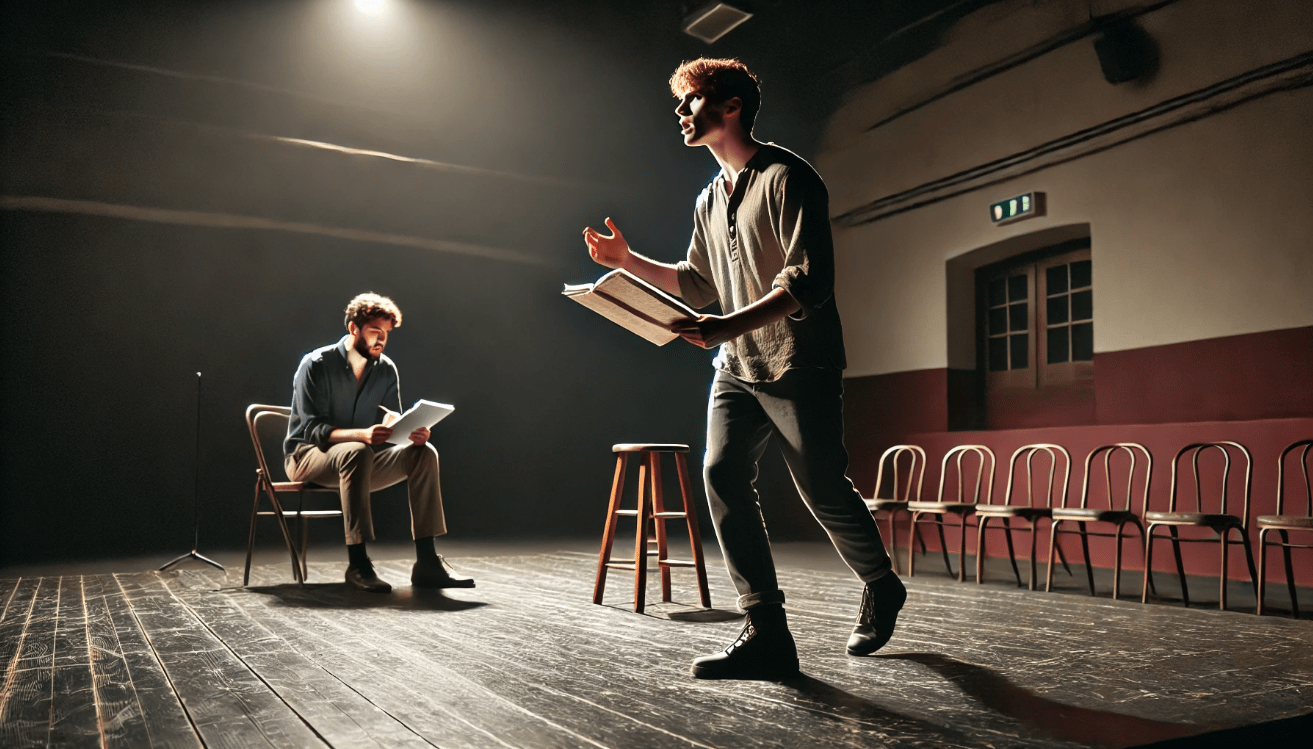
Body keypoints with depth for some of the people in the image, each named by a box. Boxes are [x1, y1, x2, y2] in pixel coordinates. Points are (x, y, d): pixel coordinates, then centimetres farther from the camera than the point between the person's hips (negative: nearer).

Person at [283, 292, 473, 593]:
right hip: (307, 457, -5)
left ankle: (427, 560, -23)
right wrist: (363, 434, -38)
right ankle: (357, 563, -38)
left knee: (423, 452, -19)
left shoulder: (386, 370, 4)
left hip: (356, 456, 5)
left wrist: (411, 433, -22)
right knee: (357, 452, -39)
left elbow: (393, 423, 3)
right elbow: (313, 430, -21)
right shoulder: (316, 364, -13)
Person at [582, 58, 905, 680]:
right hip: (738, 369, 7)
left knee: (824, 493, 0)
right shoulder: (710, 199, 17)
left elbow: (809, 281, -18)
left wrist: (729, 326, -30)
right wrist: (628, 261, 16)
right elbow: (698, 283, 27)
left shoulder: (786, 176, -9)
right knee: (722, 476, -11)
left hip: (800, 366, -7)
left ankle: (881, 588, 31)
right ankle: (767, 634, -8)